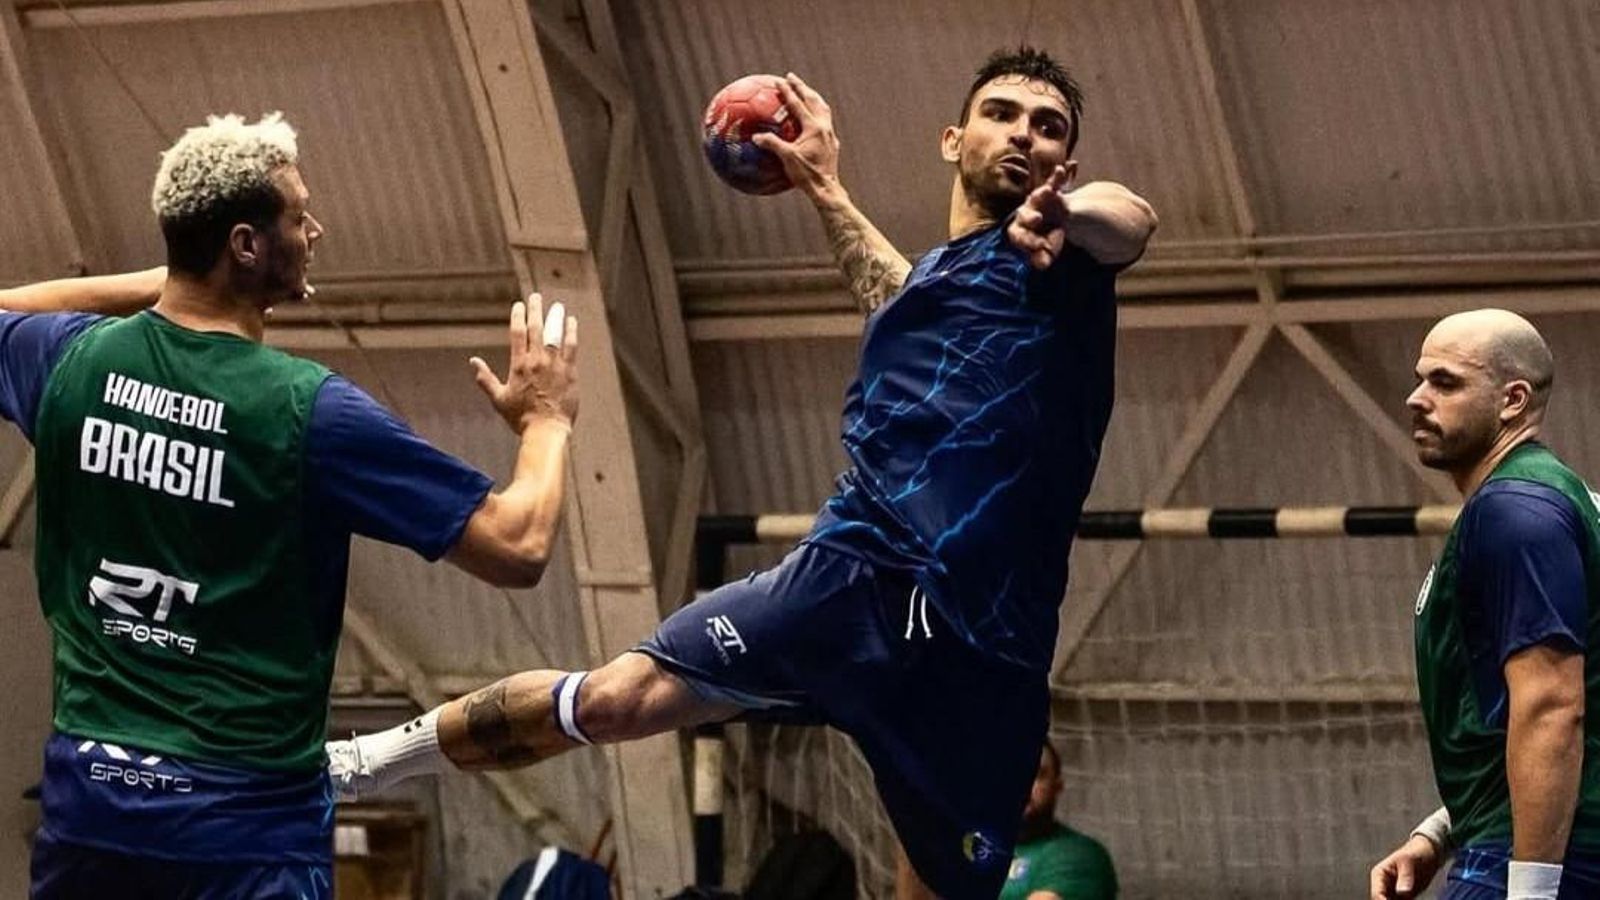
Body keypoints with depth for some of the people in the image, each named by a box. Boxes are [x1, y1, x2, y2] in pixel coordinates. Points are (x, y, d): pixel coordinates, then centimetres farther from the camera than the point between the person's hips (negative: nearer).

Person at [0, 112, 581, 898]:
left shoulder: (69, 358, -3)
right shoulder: (310, 410, -15)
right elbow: (519, 548, -11)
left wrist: (146, 284, 19)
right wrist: (546, 421, 7)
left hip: (86, 802, 5)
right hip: (246, 826, -5)